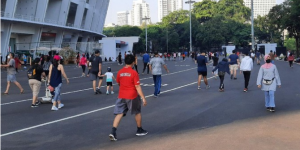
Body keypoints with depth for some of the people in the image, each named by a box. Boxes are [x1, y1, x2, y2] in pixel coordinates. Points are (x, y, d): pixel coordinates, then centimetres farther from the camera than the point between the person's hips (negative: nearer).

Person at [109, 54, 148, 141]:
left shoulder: (120, 72, 0)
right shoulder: (134, 73, -13)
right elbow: (137, 86, -15)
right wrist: (143, 98, -13)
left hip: (121, 96, 3)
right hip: (132, 96, -3)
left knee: (119, 114, 3)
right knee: (137, 112, 17)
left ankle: (113, 132, -12)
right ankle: (139, 130, 30)